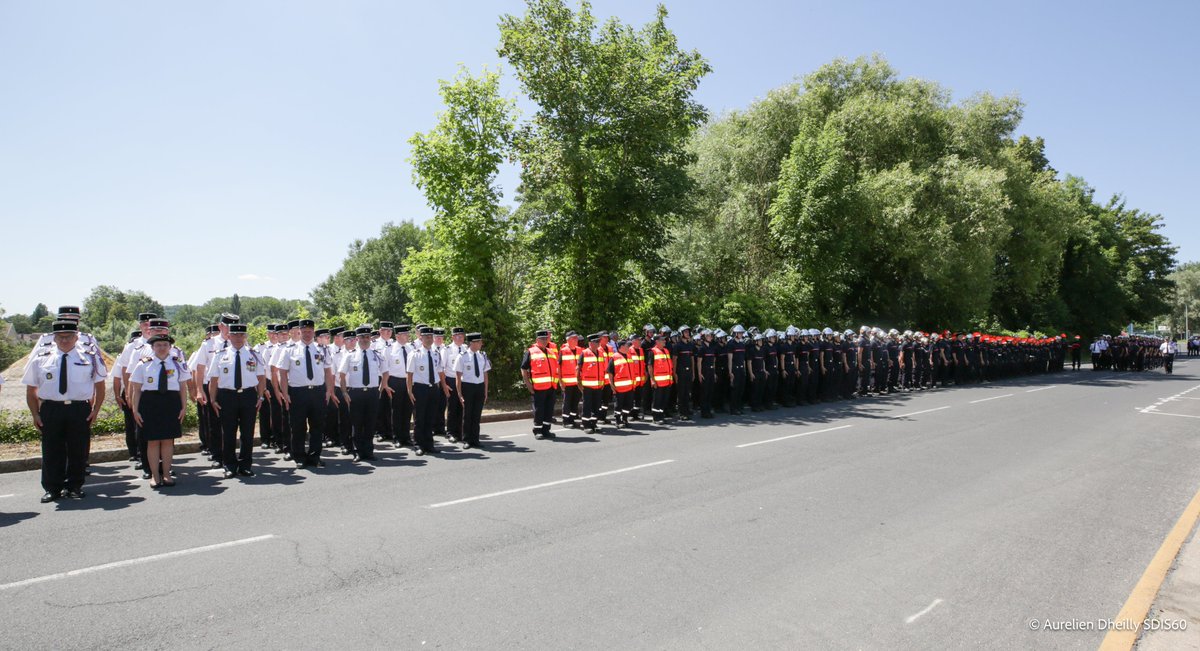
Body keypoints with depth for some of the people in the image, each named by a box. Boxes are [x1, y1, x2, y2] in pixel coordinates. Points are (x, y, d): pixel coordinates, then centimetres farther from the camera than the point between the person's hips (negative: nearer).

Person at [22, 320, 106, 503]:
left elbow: (100, 386, 10)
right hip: (50, 410, 1)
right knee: (51, 452, 6)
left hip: (80, 410, -1)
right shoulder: (41, 359, 7)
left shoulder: (90, 358, 5)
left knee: (78, 451, 6)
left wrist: (95, 410, 0)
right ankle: (52, 488, 19)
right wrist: (35, 414, 2)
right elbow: (31, 390, 10)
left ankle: (75, 487, 20)